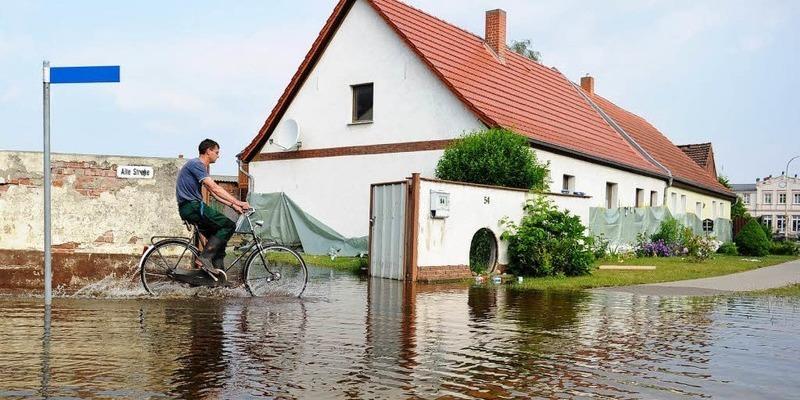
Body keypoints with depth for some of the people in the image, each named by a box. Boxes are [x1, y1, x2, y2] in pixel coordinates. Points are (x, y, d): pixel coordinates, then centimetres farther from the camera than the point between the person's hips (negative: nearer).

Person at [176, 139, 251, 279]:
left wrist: (233, 205, 10)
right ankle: (205, 258, -15)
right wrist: (238, 202, -18)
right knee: (229, 225, -13)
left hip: (192, 207, 10)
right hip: (191, 206, -10)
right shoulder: (196, 164, -11)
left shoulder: (201, 167, 21)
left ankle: (217, 270, 8)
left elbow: (213, 193, 19)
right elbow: (215, 189, -19)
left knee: (218, 237, 11)